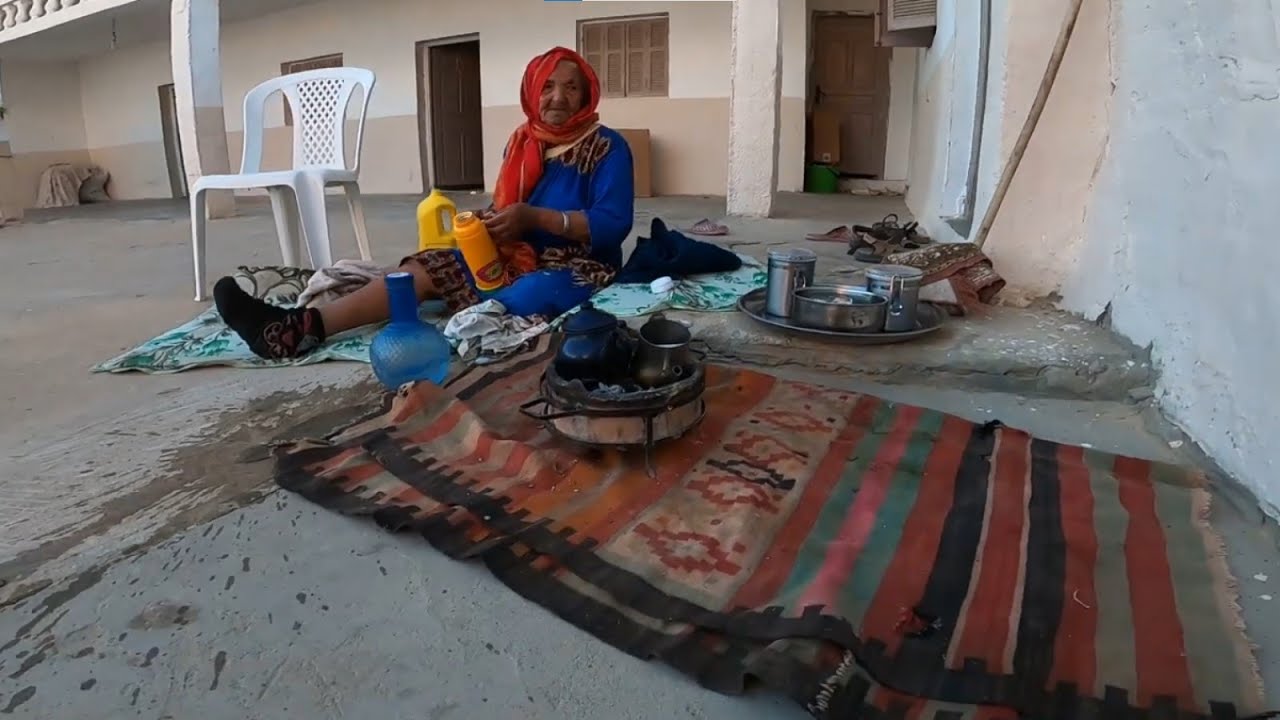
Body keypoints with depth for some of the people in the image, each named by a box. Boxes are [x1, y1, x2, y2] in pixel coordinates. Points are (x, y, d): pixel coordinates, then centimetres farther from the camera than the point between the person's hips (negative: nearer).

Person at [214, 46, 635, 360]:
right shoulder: (521, 143, 12)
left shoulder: (607, 147, -7)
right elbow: (508, 211, 16)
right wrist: (493, 222, -10)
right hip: (516, 258, 3)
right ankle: (305, 325, -31)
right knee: (427, 266, -18)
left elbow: (614, 225, -18)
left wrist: (534, 217, -25)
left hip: (577, 268, -3)